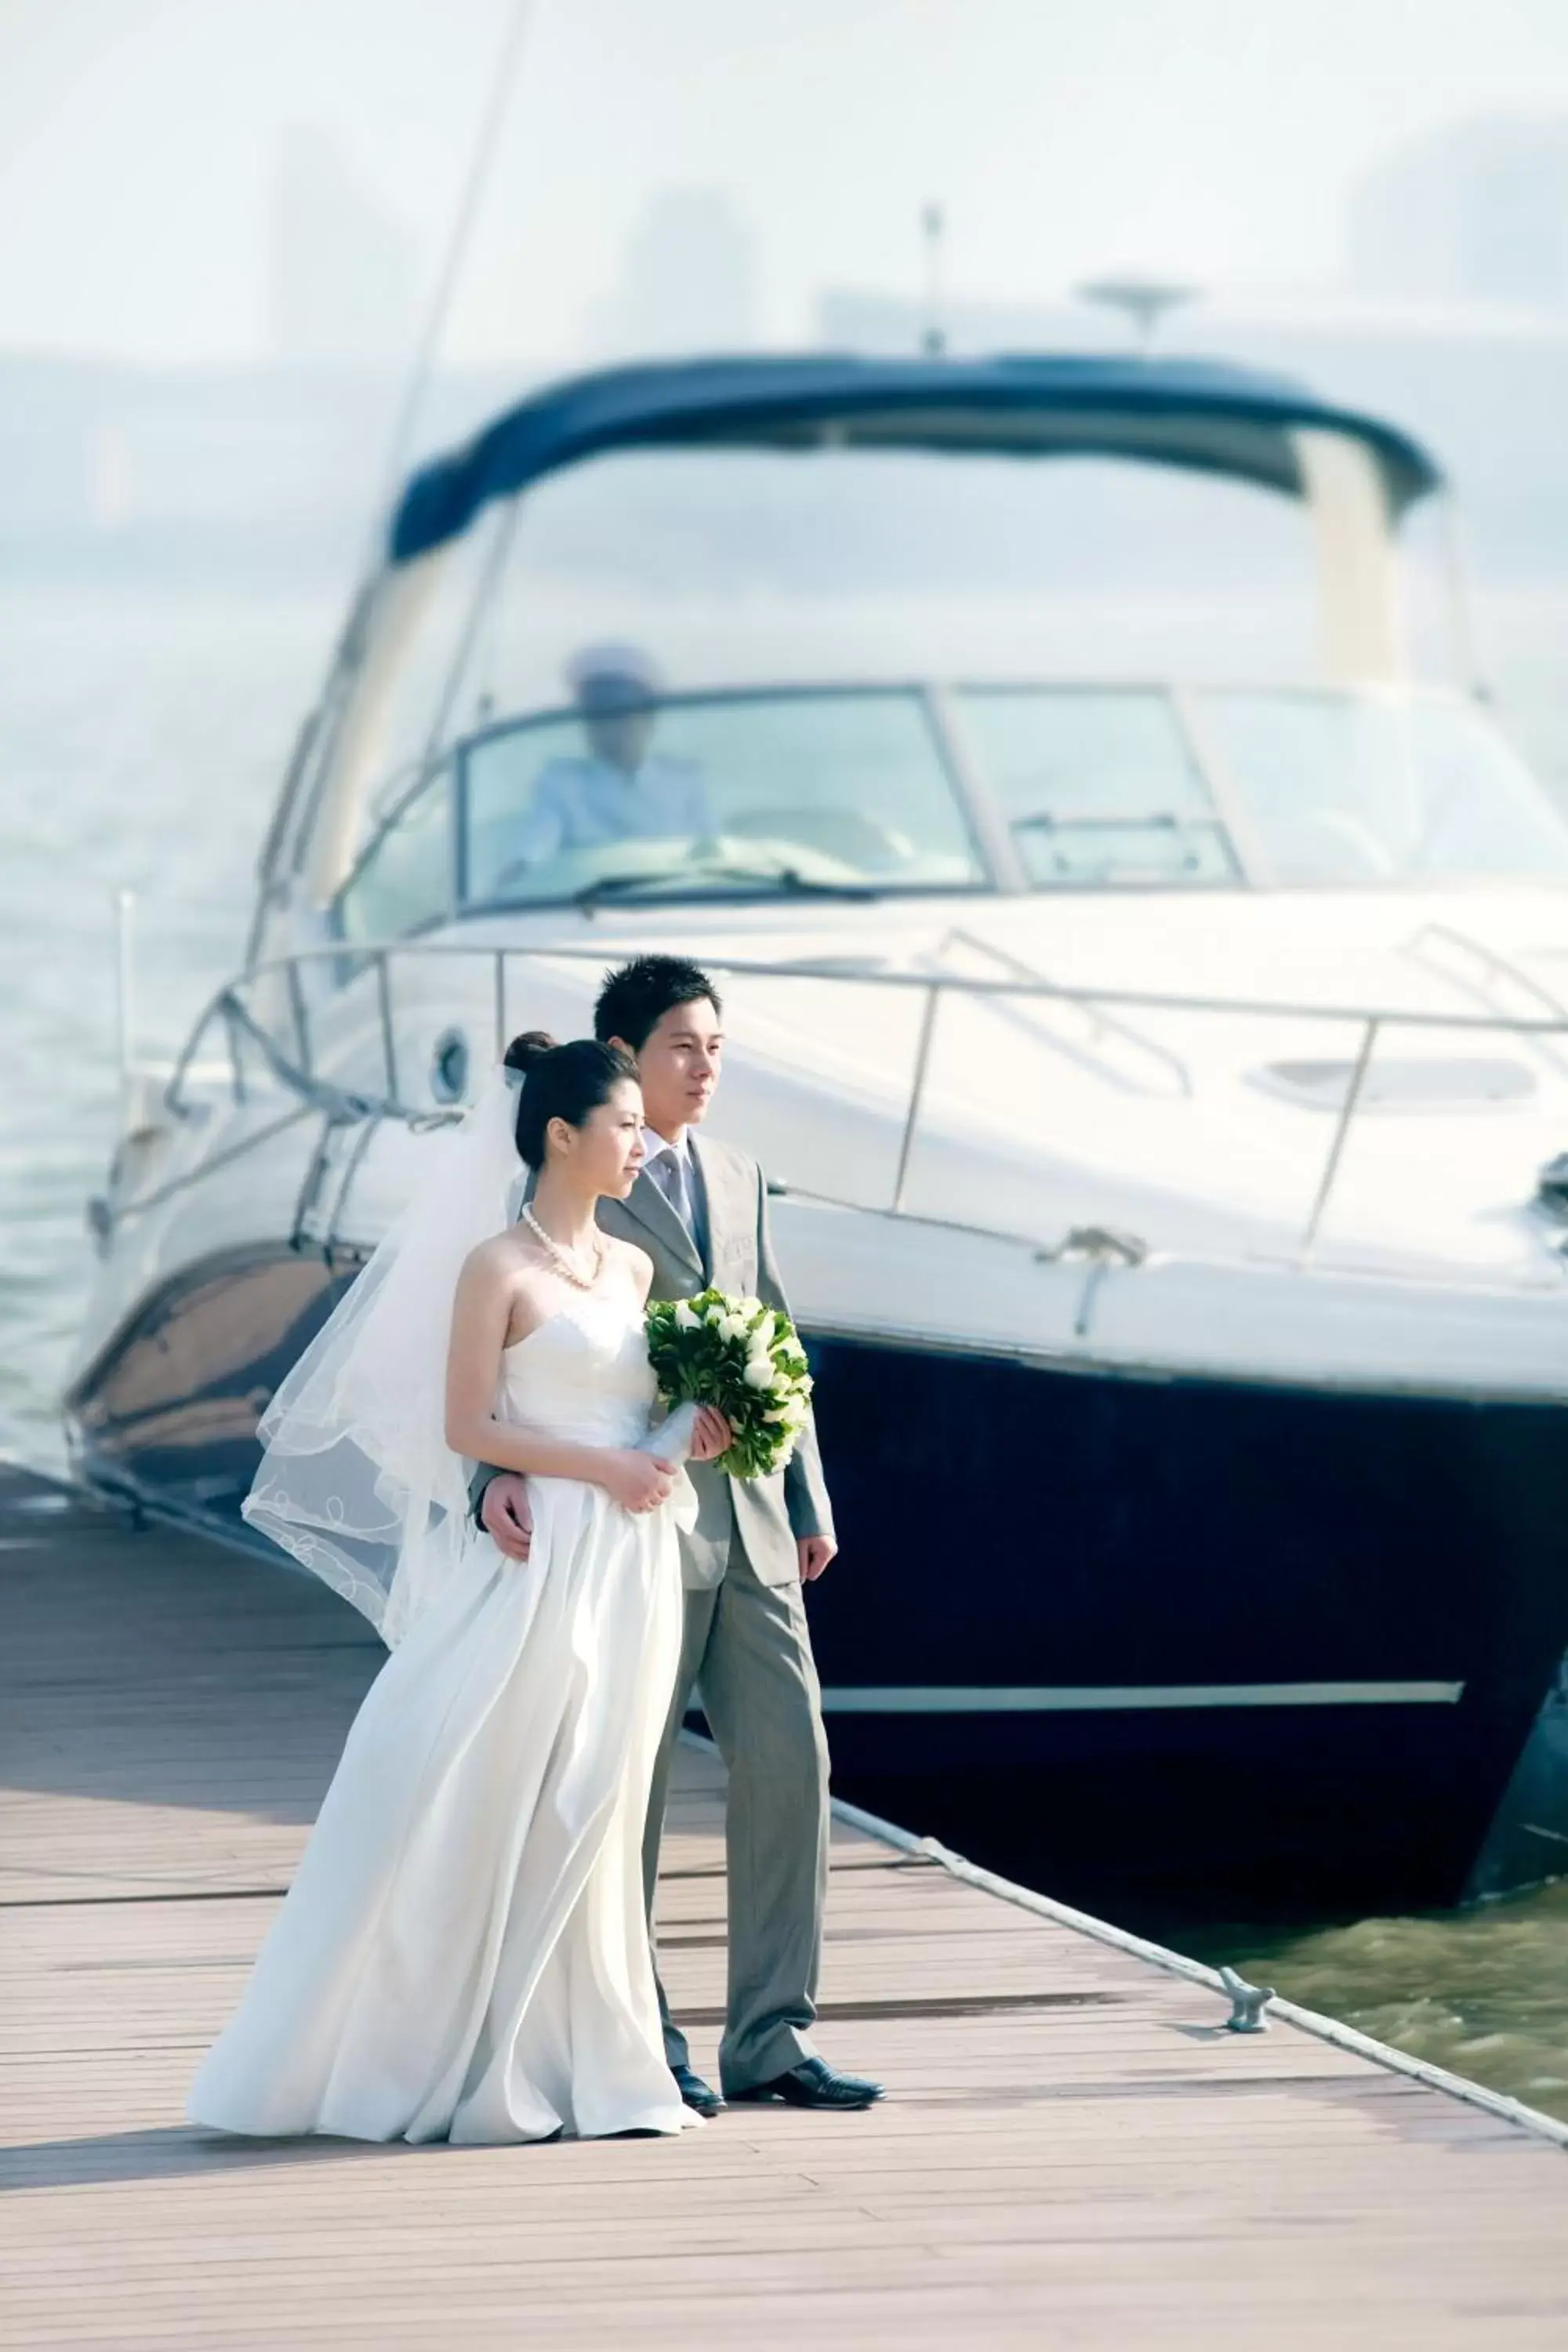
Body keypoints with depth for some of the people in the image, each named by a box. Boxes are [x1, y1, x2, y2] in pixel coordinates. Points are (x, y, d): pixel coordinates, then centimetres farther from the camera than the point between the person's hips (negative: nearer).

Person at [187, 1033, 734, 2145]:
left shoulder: (633, 1268, 13)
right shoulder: (497, 1267, -7)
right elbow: (466, 1428, -11)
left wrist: (690, 1433, 0)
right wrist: (603, 1469, -15)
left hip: (630, 1573, 6)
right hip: (532, 1565, -6)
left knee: (586, 1816, 7)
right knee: (481, 1809, -5)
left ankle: (576, 2064, 10)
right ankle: (434, 2060, 3)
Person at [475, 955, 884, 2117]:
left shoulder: (737, 1177, 16)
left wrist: (810, 1498, 20)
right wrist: (499, 1470, -27)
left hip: (750, 1525, 6)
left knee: (791, 1762, 2)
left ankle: (770, 2038, 8)